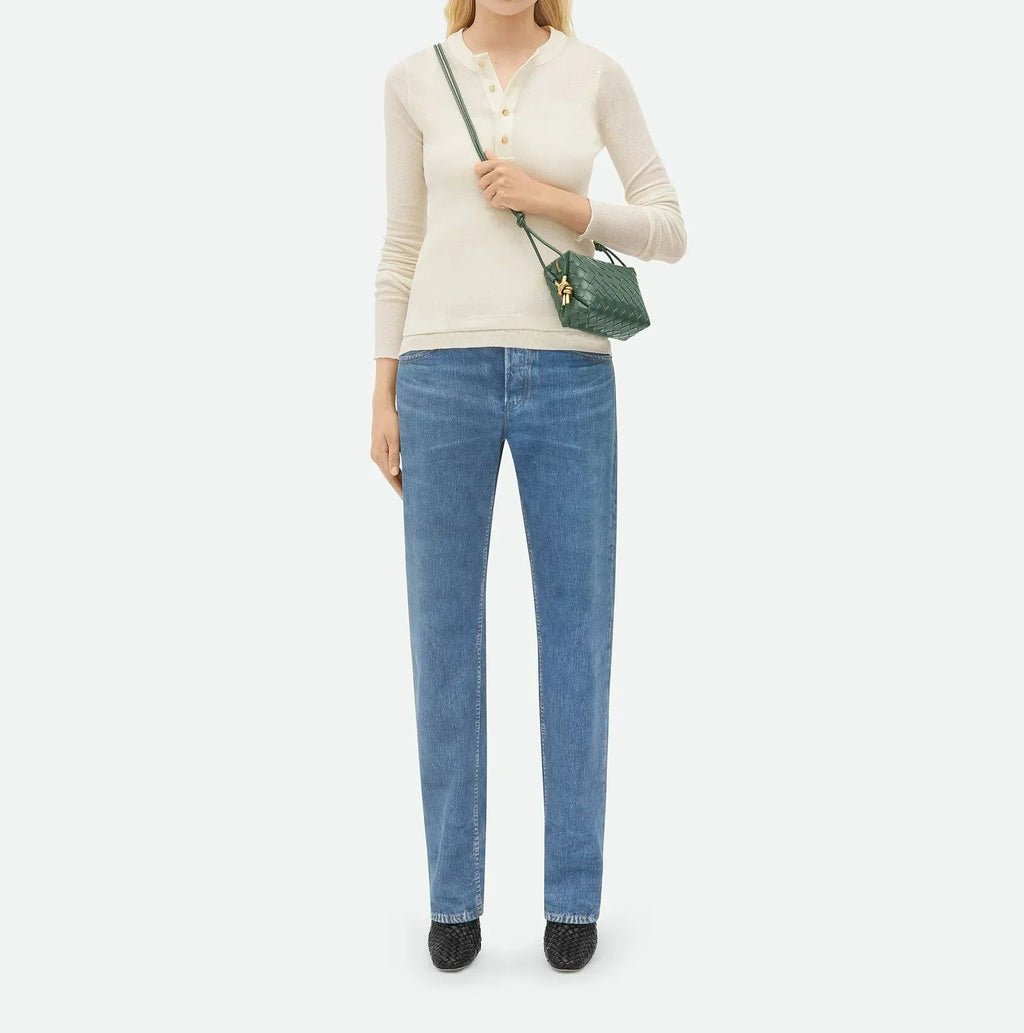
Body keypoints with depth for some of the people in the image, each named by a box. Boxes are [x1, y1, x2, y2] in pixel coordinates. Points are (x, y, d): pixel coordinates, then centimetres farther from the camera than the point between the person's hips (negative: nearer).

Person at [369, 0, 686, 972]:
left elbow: (670, 232, 6)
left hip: (569, 376, 0)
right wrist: (383, 395, 5)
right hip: (446, 372, 0)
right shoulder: (414, 80, 8)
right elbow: (402, 248, 11)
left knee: (576, 633, 3)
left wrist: (555, 202, -10)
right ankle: (454, 895, 18)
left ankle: (573, 894, 17)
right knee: (445, 638, 3)